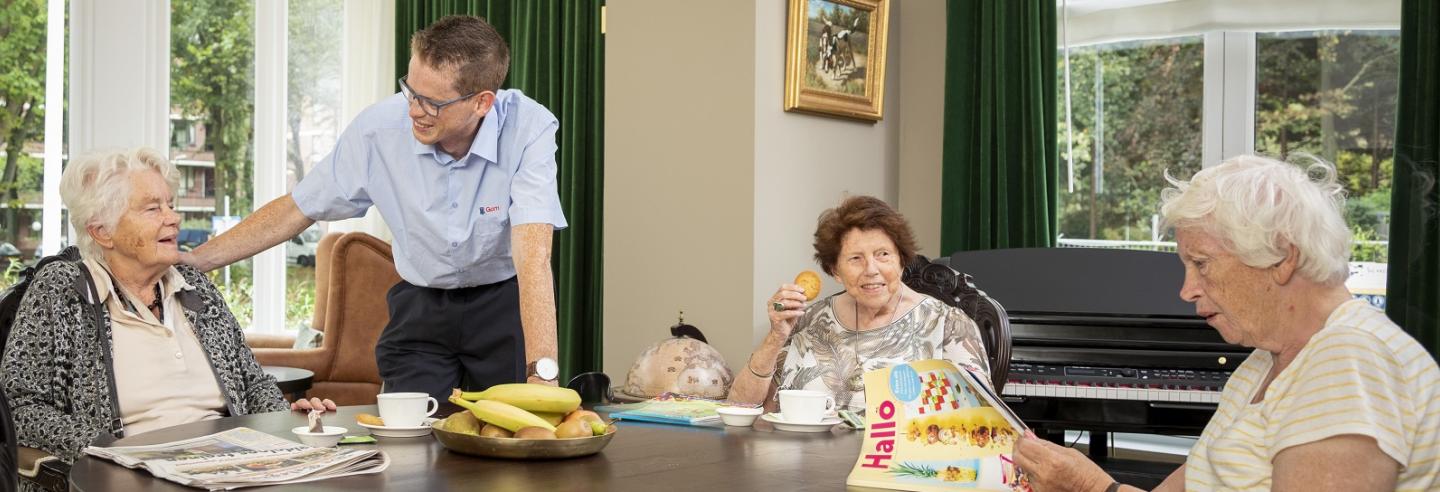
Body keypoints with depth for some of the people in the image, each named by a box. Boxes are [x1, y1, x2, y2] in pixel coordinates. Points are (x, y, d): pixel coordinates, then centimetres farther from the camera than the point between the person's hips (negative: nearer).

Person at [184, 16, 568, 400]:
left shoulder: (529, 130, -25)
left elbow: (533, 254, -35)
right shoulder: (378, 127, -17)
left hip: (508, 302, -2)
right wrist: (192, 261, -8)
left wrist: (542, 373, -45)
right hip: (421, 307, 2)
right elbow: (296, 210, -4)